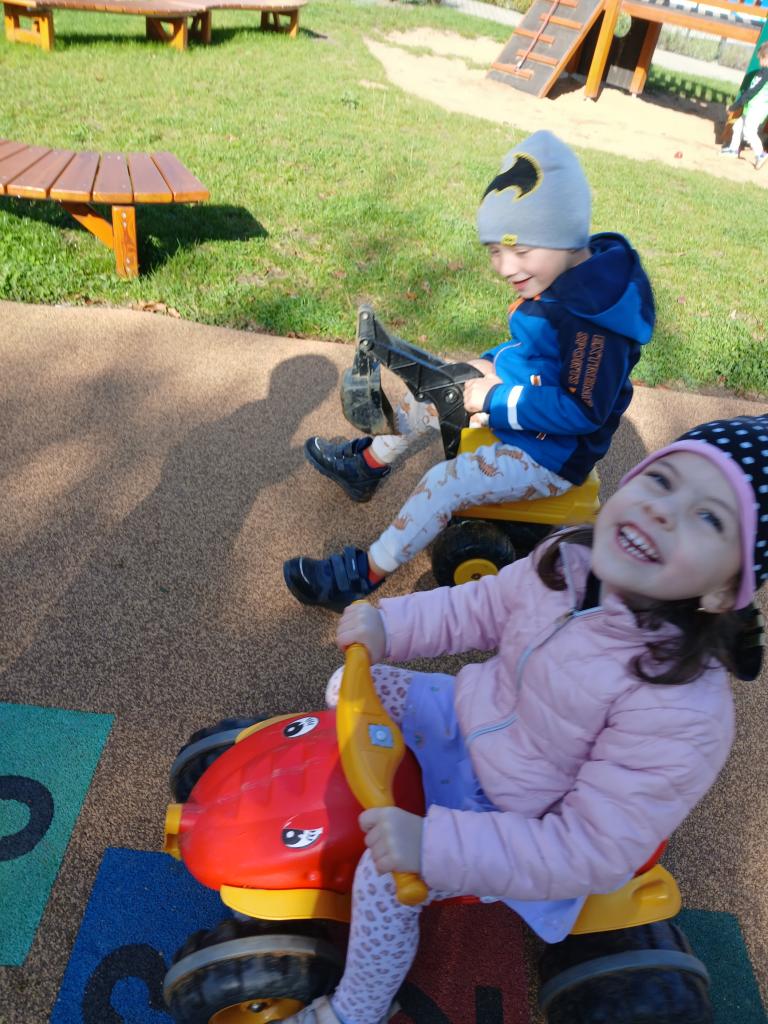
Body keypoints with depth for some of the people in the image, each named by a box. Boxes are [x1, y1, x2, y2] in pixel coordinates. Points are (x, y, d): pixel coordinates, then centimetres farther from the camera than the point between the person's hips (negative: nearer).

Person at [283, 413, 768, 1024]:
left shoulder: (686, 712, -36)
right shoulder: (569, 563, -20)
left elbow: (591, 853, -31)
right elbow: (479, 610, 0)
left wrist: (436, 846, -36)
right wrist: (388, 623, -13)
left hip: (521, 820, -5)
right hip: (469, 717, 6)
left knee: (387, 875, -19)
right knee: (350, 686, 9)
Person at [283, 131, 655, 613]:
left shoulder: (592, 317, -31)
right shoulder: (560, 280, -2)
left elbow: (584, 409, -32)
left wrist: (496, 402, -26)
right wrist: (487, 366, -1)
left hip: (552, 453, -10)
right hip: (523, 404, 10)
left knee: (446, 481, -21)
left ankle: (365, 574, -7)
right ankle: (368, 463, 31)